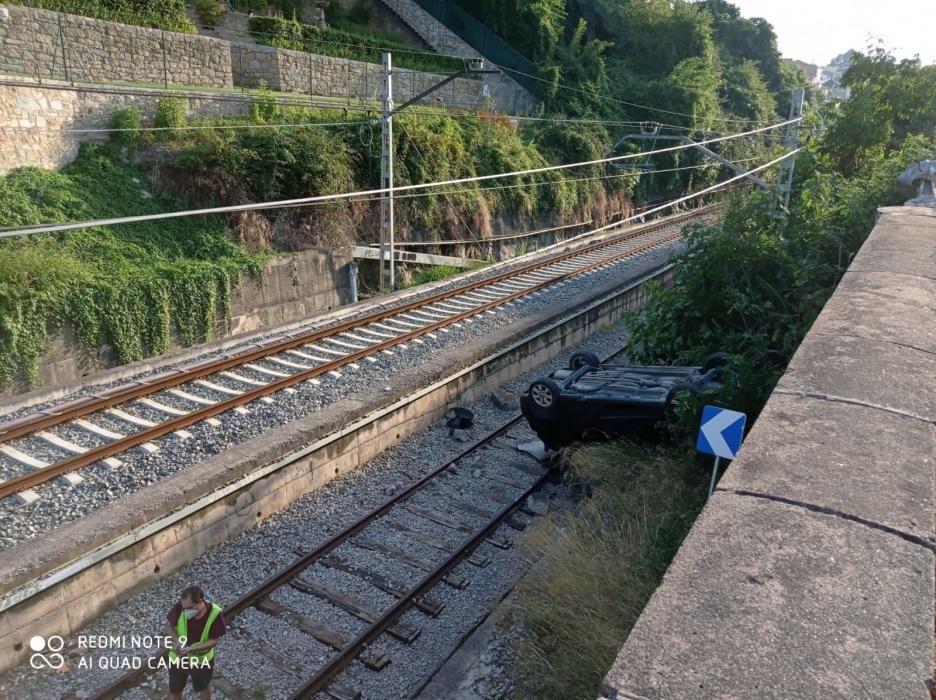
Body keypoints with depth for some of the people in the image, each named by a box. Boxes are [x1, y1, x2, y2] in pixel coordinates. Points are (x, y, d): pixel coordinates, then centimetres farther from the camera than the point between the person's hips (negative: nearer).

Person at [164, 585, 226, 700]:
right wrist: (177, 640, -29)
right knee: (174, 690, 23)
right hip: (178, 658, 1)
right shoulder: (180, 607, -28)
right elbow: (168, 625, -10)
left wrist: (191, 649, -33)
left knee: (204, 687, 26)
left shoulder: (215, 613, -31)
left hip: (202, 659, -1)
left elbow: (213, 640, -20)